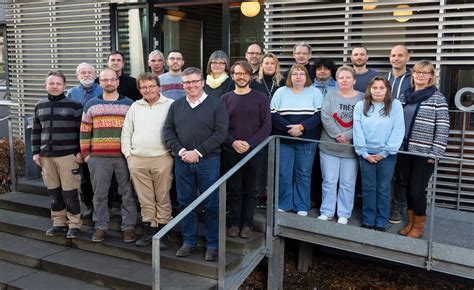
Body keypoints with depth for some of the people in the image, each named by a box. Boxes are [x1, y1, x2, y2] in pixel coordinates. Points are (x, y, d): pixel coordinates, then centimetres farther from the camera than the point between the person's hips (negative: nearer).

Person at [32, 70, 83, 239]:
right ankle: (59, 223, 23)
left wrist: (80, 151, -8)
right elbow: (36, 131, 17)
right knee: (54, 193, 10)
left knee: (69, 193, -2)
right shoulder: (40, 106, 12)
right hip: (46, 156, 5)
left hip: (67, 155, -5)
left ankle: (74, 225, 10)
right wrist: (35, 152, 9)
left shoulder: (74, 105, -2)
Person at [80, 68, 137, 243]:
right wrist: (85, 153, 5)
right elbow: (85, 131, 10)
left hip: (124, 156, -1)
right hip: (98, 157, 1)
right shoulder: (91, 105, 9)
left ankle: (128, 227, 15)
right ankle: (101, 227, 19)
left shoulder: (129, 104, 5)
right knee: (99, 195, 7)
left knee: (128, 194, 4)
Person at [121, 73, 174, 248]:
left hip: (162, 159, -3)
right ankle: (148, 230, 20)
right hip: (137, 161, 4)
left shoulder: (170, 105, 0)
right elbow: (126, 133, 16)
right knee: (145, 199, 9)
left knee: (163, 197, 3)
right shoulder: (135, 107, 13)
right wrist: (128, 154, 9)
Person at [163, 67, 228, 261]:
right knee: (185, 202, 11)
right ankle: (188, 241, 25)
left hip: (208, 161, -4)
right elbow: (168, 130, 7)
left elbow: (221, 133, -10)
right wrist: (180, 150, -9)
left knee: (211, 205, 3)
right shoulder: (176, 105, 10)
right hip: (182, 161, 4)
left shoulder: (216, 105, -3)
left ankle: (213, 244, 16)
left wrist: (198, 152, -14)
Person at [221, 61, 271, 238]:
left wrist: (249, 143, -14)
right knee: (234, 190, 7)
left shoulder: (260, 99, 2)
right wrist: (233, 142, -14)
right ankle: (234, 223, 18)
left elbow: (266, 126, -3)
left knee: (250, 190, 7)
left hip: (254, 152, -1)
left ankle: (247, 224, 17)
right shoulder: (225, 99, 6)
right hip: (230, 152, 1)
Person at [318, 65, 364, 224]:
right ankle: (326, 212, 19)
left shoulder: (362, 98, 2)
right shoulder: (330, 95, 4)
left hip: (351, 148, 0)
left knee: (347, 184, 6)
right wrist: (337, 135, -15)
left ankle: (344, 214, 19)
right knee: (329, 182, 6)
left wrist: (347, 136, -17)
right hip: (329, 147, 0)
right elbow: (325, 117, -7)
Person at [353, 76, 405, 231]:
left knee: (383, 190, 6)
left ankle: (381, 223, 16)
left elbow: (398, 131, -6)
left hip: (386, 155, -1)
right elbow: (357, 131, -2)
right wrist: (364, 152, -8)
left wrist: (385, 152, -10)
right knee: (368, 189, 8)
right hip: (366, 154, 1)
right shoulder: (360, 106, 3)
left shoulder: (396, 105, -1)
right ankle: (367, 222, 18)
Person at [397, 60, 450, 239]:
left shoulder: (437, 98, -6)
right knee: (408, 188, 12)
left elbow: (443, 129, -9)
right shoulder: (405, 96, 8)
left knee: (417, 190, 0)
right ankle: (410, 222, 27)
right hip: (404, 151, 5)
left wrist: (435, 154, -13)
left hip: (424, 153, -4)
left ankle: (419, 226, 18)